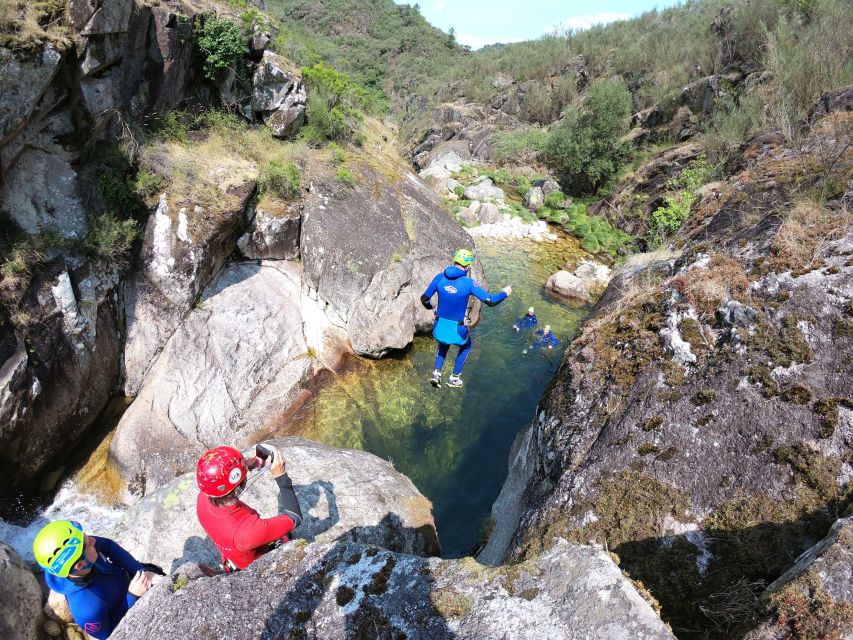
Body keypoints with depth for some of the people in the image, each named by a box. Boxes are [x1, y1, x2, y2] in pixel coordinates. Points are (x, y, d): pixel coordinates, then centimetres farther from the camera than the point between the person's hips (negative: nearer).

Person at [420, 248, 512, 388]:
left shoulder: (440, 277, -7)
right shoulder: (468, 283, -17)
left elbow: (424, 299, 1)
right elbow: (491, 301, -16)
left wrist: (429, 306, 25)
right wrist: (505, 293, 4)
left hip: (440, 326, 3)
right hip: (457, 329, -3)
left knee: (443, 345, 37)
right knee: (465, 347, 31)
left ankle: (436, 373, 22)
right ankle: (454, 378, 36)